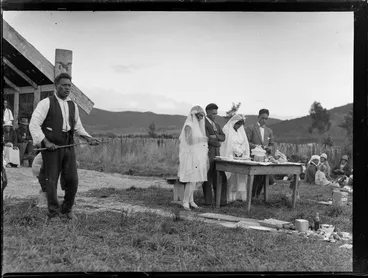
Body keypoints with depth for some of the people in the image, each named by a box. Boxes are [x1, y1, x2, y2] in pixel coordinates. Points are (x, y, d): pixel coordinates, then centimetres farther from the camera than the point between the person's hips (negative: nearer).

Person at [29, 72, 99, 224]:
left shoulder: (73, 105, 12)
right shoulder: (46, 103, -4)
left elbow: (78, 127, 21)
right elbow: (34, 125, -8)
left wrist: (88, 138, 4)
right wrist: (45, 142, -18)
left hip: (68, 147, 4)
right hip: (51, 147, -4)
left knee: (72, 180, 1)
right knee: (52, 181, 1)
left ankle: (67, 209, 24)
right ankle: (53, 214, 15)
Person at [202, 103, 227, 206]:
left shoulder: (217, 125, 20)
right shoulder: (203, 123, -7)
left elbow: (223, 137, 10)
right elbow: (207, 139, -16)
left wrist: (216, 136, -10)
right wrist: (218, 143, -2)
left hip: (216, 155, 7)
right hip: (207, 154, -7)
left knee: (220, 177, 4)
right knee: (207, 178, -1)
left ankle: (221, 200, 9)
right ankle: (208, 200, 8)